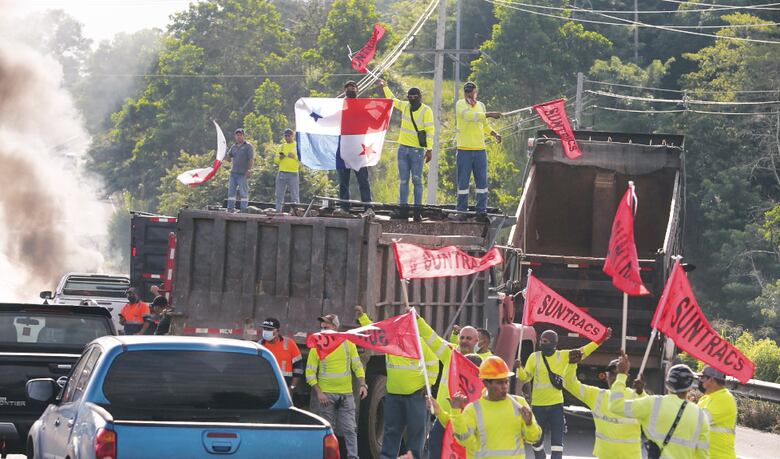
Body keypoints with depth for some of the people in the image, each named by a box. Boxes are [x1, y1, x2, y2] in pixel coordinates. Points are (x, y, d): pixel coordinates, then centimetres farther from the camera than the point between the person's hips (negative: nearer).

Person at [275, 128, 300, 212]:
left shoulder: (297, 146, 4)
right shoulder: (282, 146, 18)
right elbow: (277, 161, 19)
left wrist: (294, 156, -19)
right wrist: (280, 158, -2)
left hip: (293, 174, -5)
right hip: (281, 173, 5)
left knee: (294, 195, -6)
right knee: (279, 194, 4)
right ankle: (278, 211, 7)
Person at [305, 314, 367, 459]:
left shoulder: (348, 344, 4)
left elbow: (357, 366, 9)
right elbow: (310, 373, -2)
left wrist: (362, 385, -3)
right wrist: (319, 393, -10)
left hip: (346, 395, 1)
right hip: (326, 395, -1)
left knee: (349, 429, -1)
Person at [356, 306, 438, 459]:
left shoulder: (420, 342, -5)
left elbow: (433, 364, -1)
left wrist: (428, 384, -6)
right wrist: (362, 316, 6)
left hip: (415, 394, -4)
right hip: (393, 394, 4)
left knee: (416, 429, 1)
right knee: (391, 429, 9)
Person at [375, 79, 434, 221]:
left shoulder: (426, 110, -7)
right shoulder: (405, 106, 10)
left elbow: (430, 130, -11)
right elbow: (392, 99, 29)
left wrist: (429, 149, -18)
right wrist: (384, 86, 35)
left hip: (417, 151, -6)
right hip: (403, 149, 6)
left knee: (417, 180, -3)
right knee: (403, 181, 5)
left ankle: (417, 212, -3)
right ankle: (403, 211, 6)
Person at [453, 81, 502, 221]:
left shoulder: (481, 105, 14)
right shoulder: (460, 104, -3)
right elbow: (468, 115, -25)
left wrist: (494, 134, 8)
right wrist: (488, 114, -30)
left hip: (480, 150, 4)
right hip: (464, 150, -4)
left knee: (482, 182, 2)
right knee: (463, 182, 0)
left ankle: (481, 210, 6)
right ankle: (461, 211, 3)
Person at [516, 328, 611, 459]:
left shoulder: (563, 356, -2)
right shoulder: (534, 357, -1)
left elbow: (584, 351, -2)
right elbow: (525, 377, 0)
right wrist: (519, 368, -21)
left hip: (556, 405, -1)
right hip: (538, 405, 1)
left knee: (557, 440, -2)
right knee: (537, 438, 11)